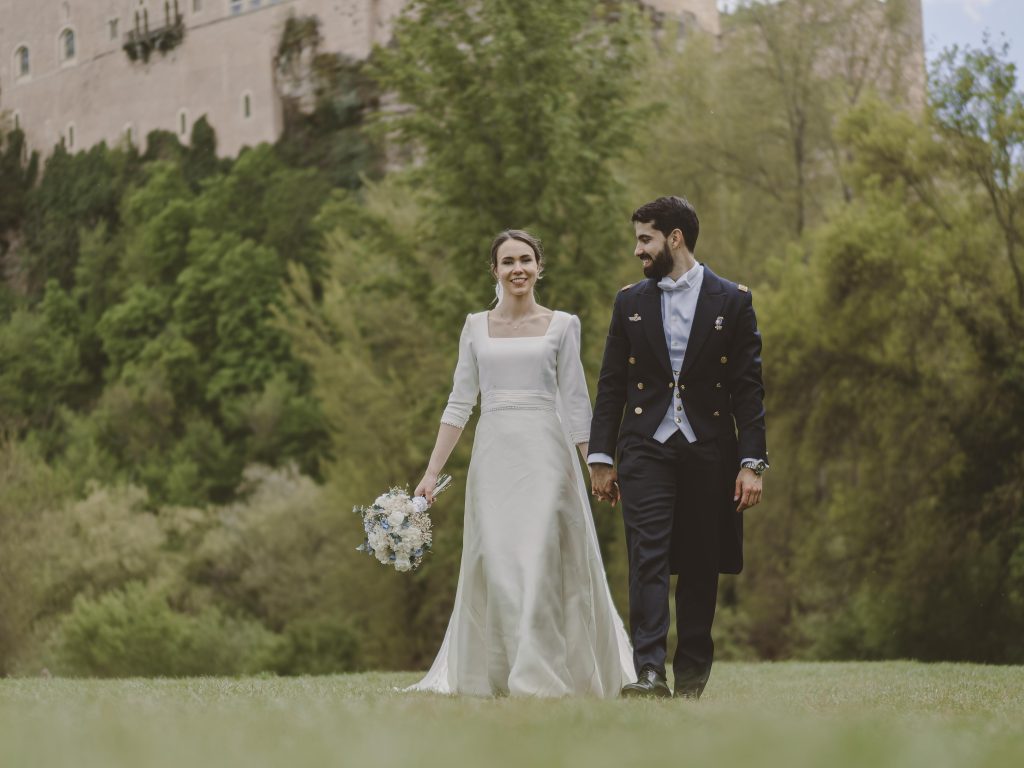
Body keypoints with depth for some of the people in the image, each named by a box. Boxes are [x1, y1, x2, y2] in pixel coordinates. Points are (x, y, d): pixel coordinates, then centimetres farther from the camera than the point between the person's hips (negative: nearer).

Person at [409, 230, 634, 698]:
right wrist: (431, 472, 5)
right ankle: (493, 672, 9)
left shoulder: (562, 325, 6)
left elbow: (576, 404, 5)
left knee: (540, 559, -9)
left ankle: (539, 675, -6)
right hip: (493, 455, 2)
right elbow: (459, 404, 10)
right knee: (494, 566, 0)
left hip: (545, 453, -2)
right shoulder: (476, 327, 11)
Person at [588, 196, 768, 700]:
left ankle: (692, 675, 15)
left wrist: (752, 463, -6)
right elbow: (611, 386, 11)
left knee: (700, 568, 5)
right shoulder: (629, 302, 10)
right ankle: (649, 672, -18)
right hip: (646, 450, 1)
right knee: (648, 559, -12)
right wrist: (600, 457, 5)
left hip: (708, 451, -1)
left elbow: (748, 389, 1)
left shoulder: (732, 301, 3)